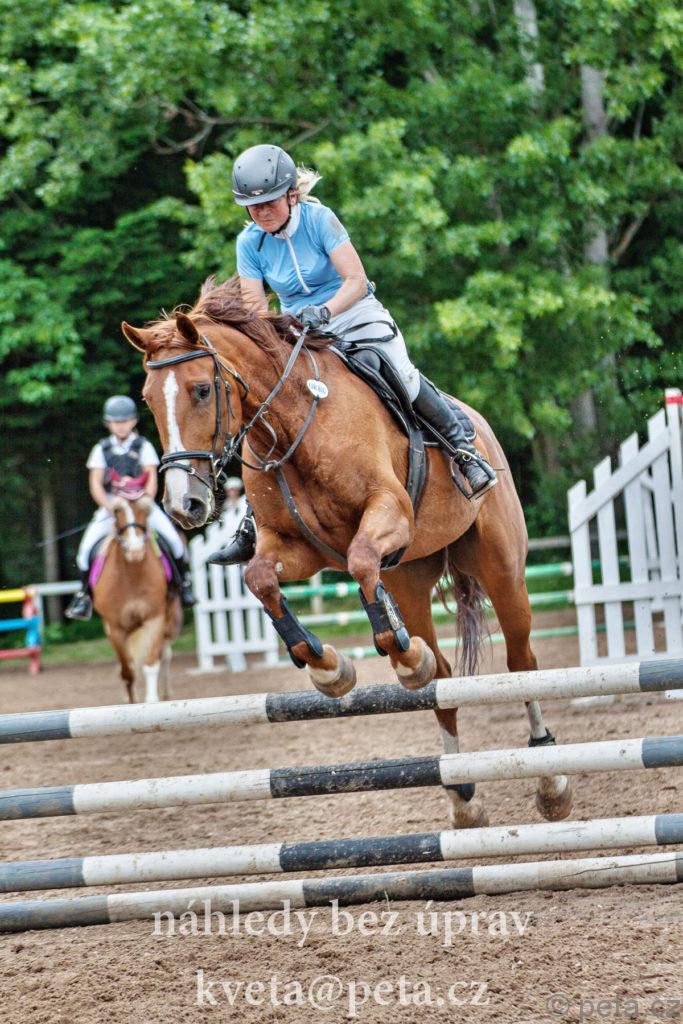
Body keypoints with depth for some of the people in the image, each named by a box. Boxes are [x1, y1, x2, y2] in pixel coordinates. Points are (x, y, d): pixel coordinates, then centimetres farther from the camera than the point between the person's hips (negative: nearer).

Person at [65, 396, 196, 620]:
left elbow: (152, 479, -3)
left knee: (173, 538, -20)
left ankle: (184, 582, 1)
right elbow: (96, 484, -1)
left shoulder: (144, 447, 4)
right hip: (110, 506, 1)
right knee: (87, 545, -18)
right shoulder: (102, 450, 6)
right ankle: (84, 594, -2)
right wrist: (110, 508, -15)